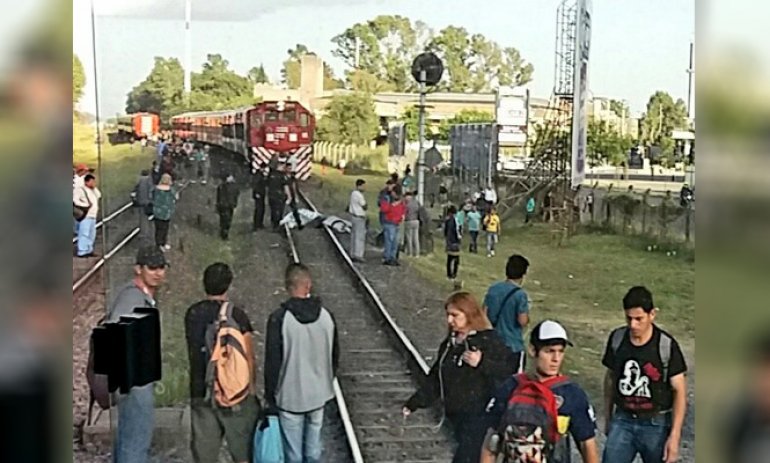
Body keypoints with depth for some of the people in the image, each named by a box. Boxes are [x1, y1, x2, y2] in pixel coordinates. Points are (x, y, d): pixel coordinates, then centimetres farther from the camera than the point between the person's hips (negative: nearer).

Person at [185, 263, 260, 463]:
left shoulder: (192, 314, 2)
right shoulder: (236, 315, -12)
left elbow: (194, 353, 12)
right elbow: (249, 359, -9)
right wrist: (252, 390, 2)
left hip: (201, 393, 4)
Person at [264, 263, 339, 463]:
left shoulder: (279, 319, -18)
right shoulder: (326, 316, -5)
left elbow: (272, 362, -13)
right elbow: (334, 356, 7)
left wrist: (270, 395, 0)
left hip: (290, 396, -4)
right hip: (318, 394, 4)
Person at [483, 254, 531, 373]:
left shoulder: (493, 288, 0)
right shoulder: (520, 294, -17)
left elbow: (485, 313, 5)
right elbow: (523, 321, -19)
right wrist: (527, 311, 0)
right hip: (514, 346, -5)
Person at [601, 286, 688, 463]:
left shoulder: (666, 345, -15)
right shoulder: (617, 339, -4)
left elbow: (679, 391, -11)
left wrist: (675, 436, -16)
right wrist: (608, 418, 15)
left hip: (656, 425, -2)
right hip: (622, 422, 3)